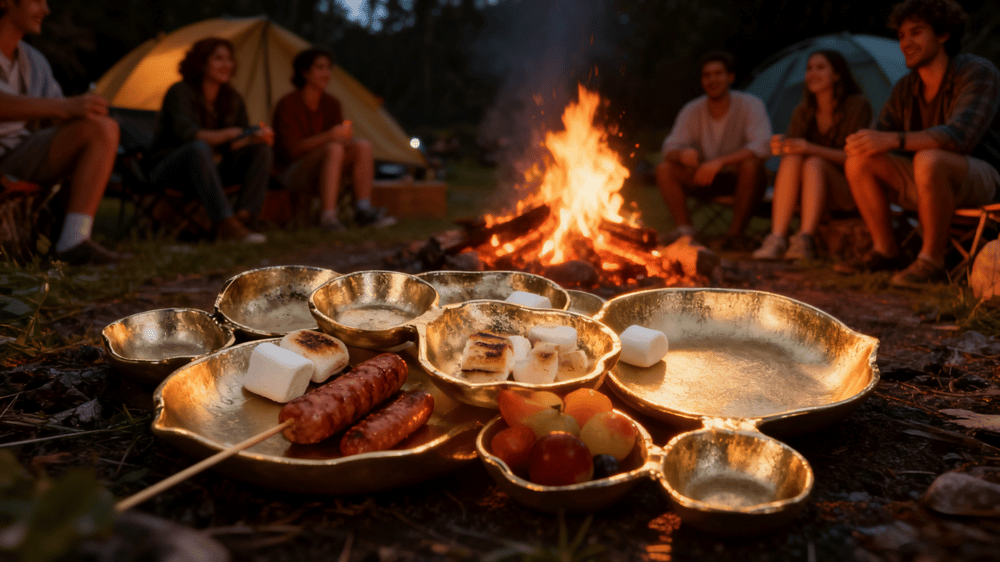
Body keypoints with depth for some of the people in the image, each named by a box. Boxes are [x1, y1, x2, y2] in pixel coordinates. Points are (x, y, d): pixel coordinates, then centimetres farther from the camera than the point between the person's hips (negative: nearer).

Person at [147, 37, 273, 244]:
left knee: (262, 150, -16)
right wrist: (229, 134, -34)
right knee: (199, 148, -40)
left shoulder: (232, 98, 6)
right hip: (169, 169, -6)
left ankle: (241, 219, -30)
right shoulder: (180, 92, -12)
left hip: (213, 166, 6)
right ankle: (228, 225, -49)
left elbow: (238, 143, 0)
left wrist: (258, 137, -23)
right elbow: (186, 133, -28)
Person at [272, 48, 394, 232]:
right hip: (291, 172, -6)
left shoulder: (331, 104, 6)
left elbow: (342, 138, 8)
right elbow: (293, 149, -21)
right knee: (334, 149, -34)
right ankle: (328, 217, -40)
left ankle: (363, 211, -22)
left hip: (321, 170, 6)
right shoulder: (287, 104, -14)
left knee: (363, 146, -17)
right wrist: (328, 136, -33)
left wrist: (346, 136, -17)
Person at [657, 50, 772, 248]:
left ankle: (736, 231, -23)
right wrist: (682, 154, -36)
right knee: (664, 168, -17)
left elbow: (762, 146, -28)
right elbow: (669, 148, -10)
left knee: (751, 164, -37)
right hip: (706, 178, 3)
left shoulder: (750, 105, -14)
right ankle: (685, 228, -14)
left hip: (741, 180, -3)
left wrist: (720, 162, -40)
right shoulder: (692, 110, -4)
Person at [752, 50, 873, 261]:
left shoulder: (858, 105, -7)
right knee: (792, 159, -27)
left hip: (849, 191, -3)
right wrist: (781, 145, -28)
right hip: (812, 191, 4)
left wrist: (812, 149, -28)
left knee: (814, 163, -32)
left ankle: (805, 240, -46)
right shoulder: (803, 112, 7)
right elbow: (793, 147, -3)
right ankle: (777, 238, -40)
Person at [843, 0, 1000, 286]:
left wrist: (894, 140, -42)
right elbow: (880, 135, 4)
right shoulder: (905, 88, 6)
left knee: (928, 159, -39)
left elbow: (960, 136, -31)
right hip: (929, 184, 7)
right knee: (858, 160, -13)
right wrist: (862, 142, -21)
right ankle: (885, 251, -6)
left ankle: (931, 260, -26)